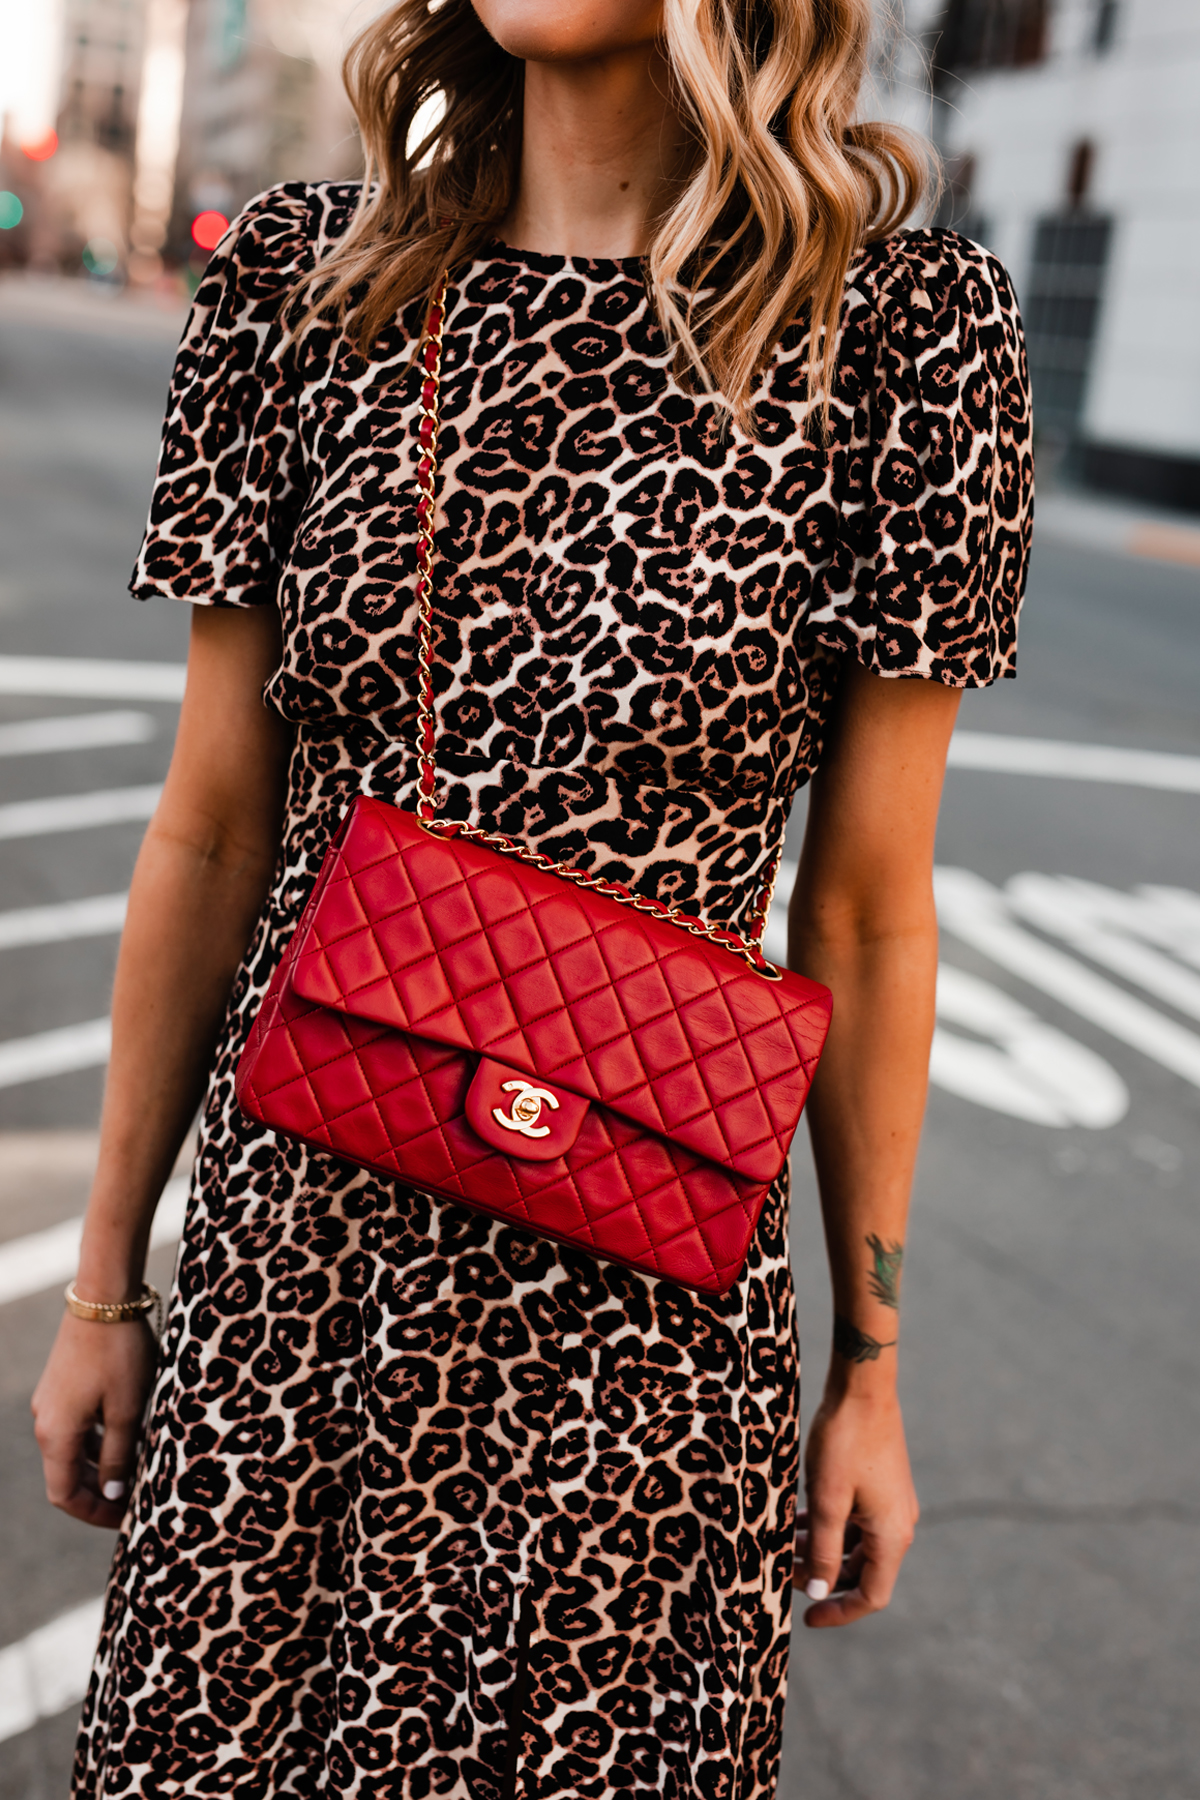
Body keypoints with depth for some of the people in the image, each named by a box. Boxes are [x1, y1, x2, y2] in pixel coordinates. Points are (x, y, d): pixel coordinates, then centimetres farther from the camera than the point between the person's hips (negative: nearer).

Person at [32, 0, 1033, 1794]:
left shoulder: (906, 330, -9)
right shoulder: (301, 282, -1)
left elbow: (866, 915, -4)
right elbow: (211, 834, 3)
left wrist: (870, 1369, 3)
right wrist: (104, 1282, 8)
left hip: (636, 1321, -2)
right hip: (284, 1259, 3)